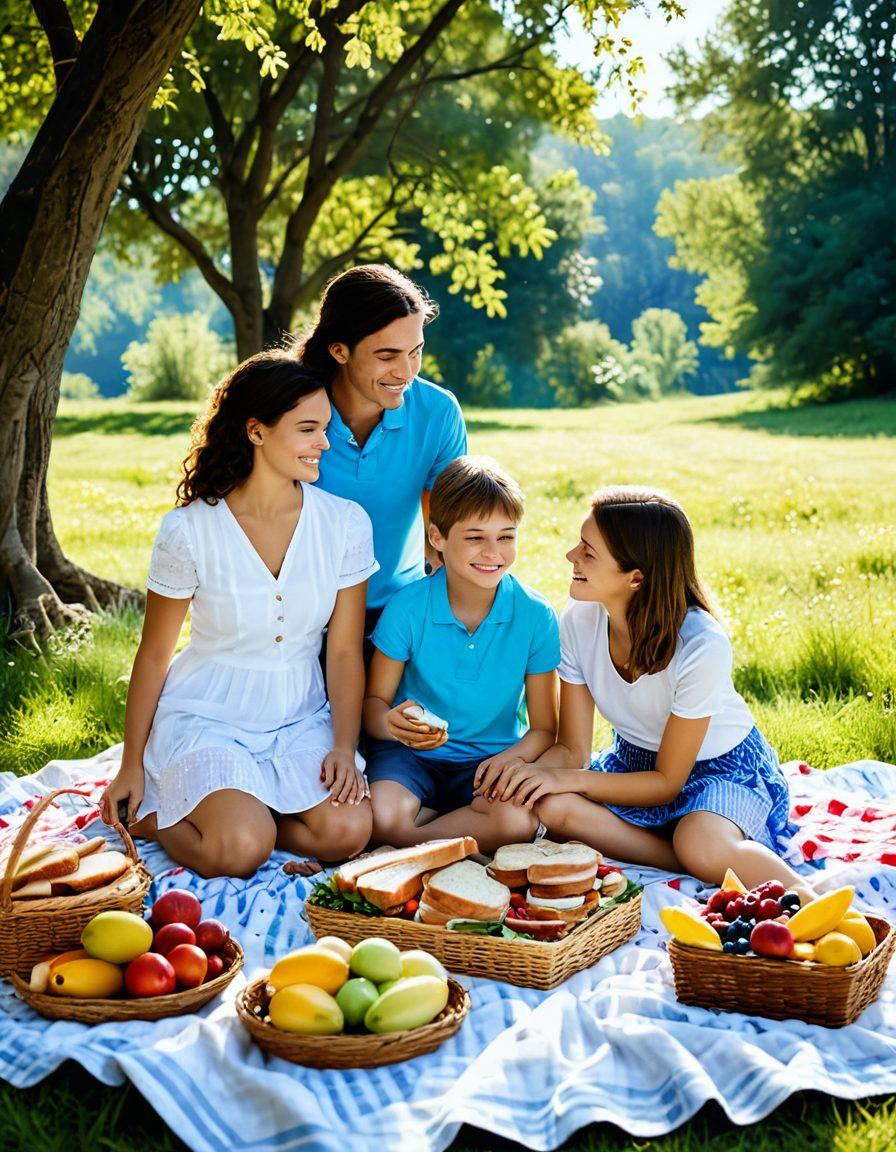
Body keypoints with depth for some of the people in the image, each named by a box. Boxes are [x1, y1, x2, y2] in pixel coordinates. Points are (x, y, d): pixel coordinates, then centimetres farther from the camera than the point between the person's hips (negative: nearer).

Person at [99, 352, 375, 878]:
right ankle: (152, 813, 5)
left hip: (300, 717, 3)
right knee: (242, 850, -27)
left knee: (347, 831, -23)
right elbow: (154, 654, -2)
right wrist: (131, 766, 2)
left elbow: (346, 651, -1)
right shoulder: (189, 531, -12)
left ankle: (221, 812, 1)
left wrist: (344, 747, -13)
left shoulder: (346, 524, -6)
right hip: (207, 714, -3)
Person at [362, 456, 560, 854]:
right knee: (381, 817, -34)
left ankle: (403, 847, -15)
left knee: (521, 821, -32)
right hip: (411, 753, -1)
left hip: (491, 758, 1)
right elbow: (374, 701, -3)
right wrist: (391, 724, -28)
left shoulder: (535, 616, -7)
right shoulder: (407, 607, -9)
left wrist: (511, 758, -25)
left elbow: (544, 728, -2)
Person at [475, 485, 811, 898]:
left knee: (702, 846, -41)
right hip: (637, 759, 6)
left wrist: (569, 778, -29)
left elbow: (667, 782, -20)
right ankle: (707, 865, -22)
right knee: (550, 806, -27)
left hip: (719, 766, -6)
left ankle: (799, 892, -20)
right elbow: (572, 749, -9)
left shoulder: (701, 646, -30)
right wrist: (532, 770, -31)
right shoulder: (579, 620, -16)